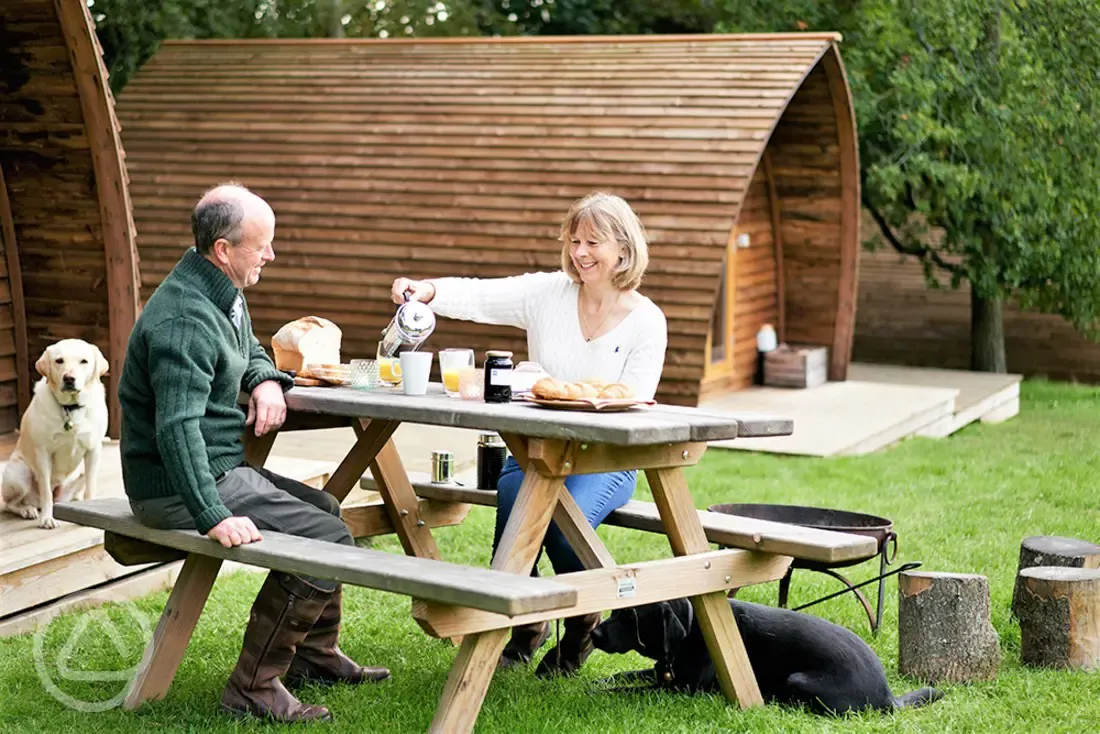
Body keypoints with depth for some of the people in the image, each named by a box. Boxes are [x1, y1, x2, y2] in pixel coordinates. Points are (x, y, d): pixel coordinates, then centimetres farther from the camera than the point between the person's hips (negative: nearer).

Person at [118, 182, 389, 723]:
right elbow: (177, 426, -35)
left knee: (325, 510, 18)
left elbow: (249, 351, 28)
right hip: (176, 488, -11)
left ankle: (315, 654, 31)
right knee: (326, 537, -17)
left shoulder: (224, 295, 9)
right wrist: (212, 516, -42)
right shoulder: (185, 319, -25)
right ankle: (254, 687, -11)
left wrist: (267, 381, 4)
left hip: (221, 469, 11)